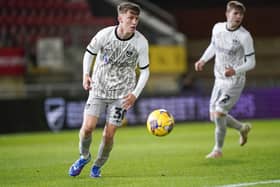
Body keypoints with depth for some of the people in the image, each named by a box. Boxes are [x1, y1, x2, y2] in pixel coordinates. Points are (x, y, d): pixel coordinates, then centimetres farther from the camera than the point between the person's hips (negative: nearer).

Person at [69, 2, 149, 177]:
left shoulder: (141, 42, -12)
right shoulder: (104, 35, -13)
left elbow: (145, 71, -2)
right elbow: (90, 52, 5)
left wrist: (135, 94, -13)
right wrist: (86, 74, -10)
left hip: (122, 94, 0)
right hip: (98, 88, 0)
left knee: (108, 135, -5)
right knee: (88, 127, -13)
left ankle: (98, 166, 22)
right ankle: (84, 156, 17)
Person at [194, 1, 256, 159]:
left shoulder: (245, 36, -17)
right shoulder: (217, 28, -1)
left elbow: (251, 63, -12)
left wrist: (235, 71, -29)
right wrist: (203, 60, 2)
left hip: (235, 81, -6)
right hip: (219, 79, 6)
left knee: (219, 113, -17)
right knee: (214, 116, 9)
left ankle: (218, 150, 1)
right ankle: (243, 128, 36)